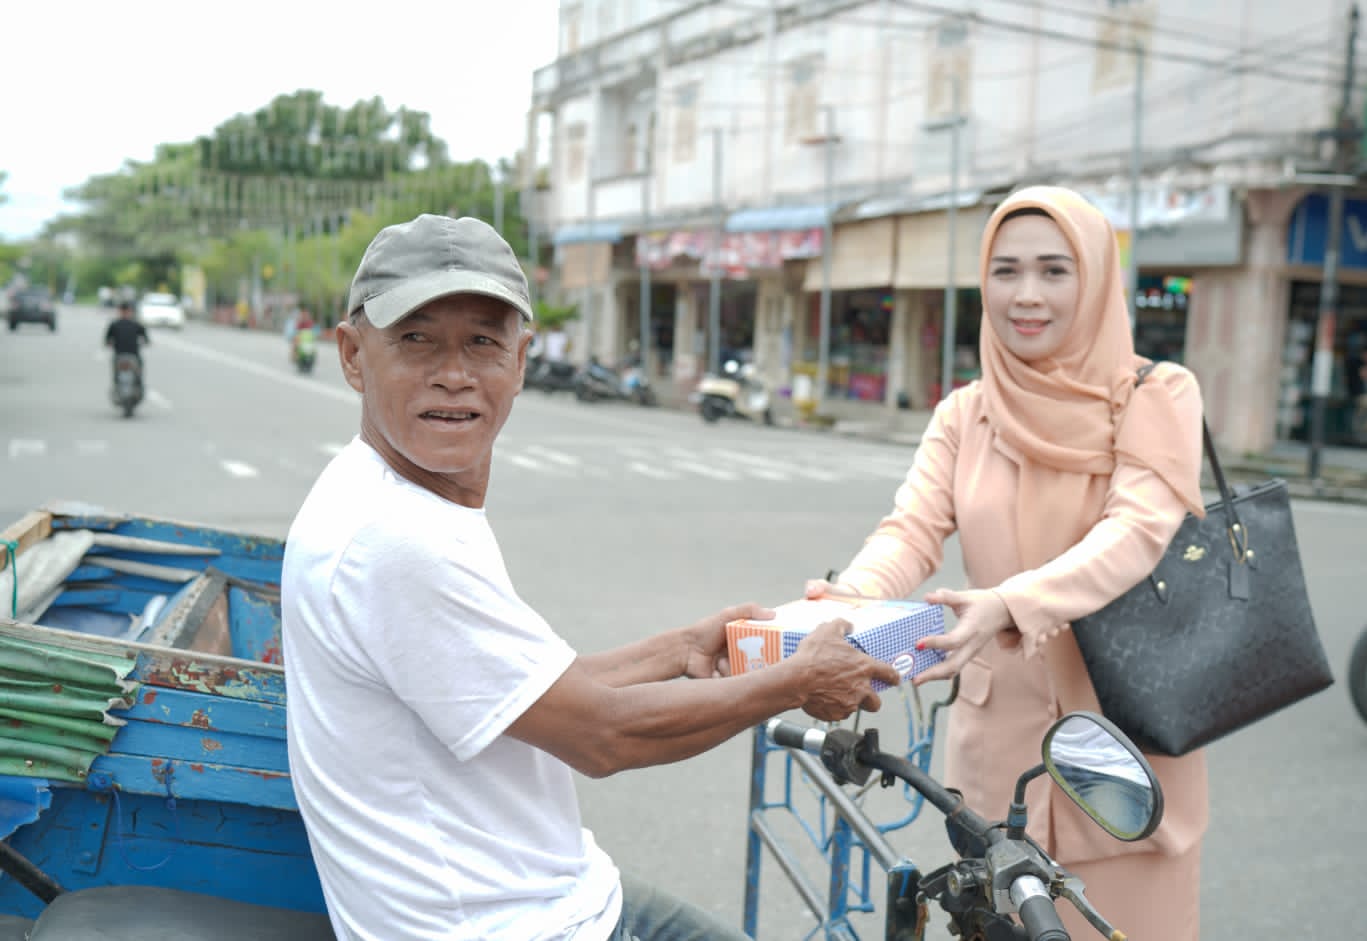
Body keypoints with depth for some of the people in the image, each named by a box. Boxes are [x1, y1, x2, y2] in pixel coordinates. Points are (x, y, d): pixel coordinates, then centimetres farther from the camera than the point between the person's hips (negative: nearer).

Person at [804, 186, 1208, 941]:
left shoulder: (1157, 397, -4)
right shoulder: (965, 414, 4)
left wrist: (1012, 604, -37)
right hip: (1002, 731, 3)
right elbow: (911, 529, -9)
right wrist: (852, 600, -31)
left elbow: (1137, 532, -20)